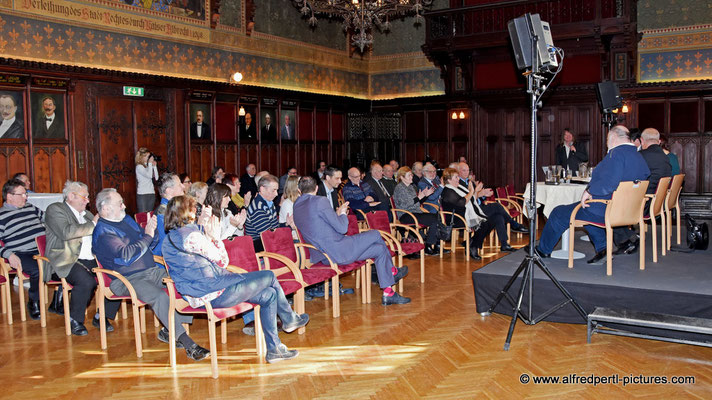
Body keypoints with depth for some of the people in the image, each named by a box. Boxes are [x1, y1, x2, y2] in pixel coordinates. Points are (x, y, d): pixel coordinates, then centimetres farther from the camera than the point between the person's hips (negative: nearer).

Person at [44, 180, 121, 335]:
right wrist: (93, 224, -11)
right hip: (67, 261, -7)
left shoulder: (86, 214, 26)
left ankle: (101, 317, -2)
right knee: (86, 281, -34)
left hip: (92, 260, 7)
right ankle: (75, 320, -10)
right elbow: (66, 232, -15)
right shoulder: (55, 209, 3)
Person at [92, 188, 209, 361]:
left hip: (152, 271, 8)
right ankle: (186, 342, -32)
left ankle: (169, 331, -9)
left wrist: (151, 230, 6)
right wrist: (147, 236, -14)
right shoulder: (102, 232, -7)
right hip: (128, 280, -8)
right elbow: (126, 256, -20)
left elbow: (149, 245, 26)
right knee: (159, 296, -35)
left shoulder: (127, 220, 18)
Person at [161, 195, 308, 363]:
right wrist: (214, 236, 3)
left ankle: (274, 349, 13)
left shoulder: (171, 238, 12)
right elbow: (223, 261, -8)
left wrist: (207, 236, 14)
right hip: (213, 294, -10)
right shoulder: (191, 235, -19)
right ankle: (289, 319, 22)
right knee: (269, 276, -1)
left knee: (269, 295, 9)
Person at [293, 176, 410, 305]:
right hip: (337, 251, -9)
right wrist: (343, 214, 8)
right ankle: (392, 271, 29)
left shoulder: (296, 206, 13)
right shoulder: (320, 201, -15)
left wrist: (337, 213, 20)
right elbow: (342, 228, -13)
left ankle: (388, 294, 17)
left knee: (379, 249, 15)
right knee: (375, 235, 8)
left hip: (323, 256, 9)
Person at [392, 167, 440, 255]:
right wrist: (418, 197, -19)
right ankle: (428, 247, -17)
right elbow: (405, 205, -17)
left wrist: (425, 195, 9)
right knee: (433, 219, -23)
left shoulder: (412, 186, 20)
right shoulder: (399, 188, -6)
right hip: (405, 216, -8)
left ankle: (437, 245, -10)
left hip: (416, 213, 8)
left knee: (437, 217, -13)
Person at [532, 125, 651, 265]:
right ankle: (602, 247, 22)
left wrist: (589, 191, -21)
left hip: (604, 211, -9)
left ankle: (543, 250, 27)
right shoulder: (639, 156, 7)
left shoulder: (617, 153, -21)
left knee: (558, 214, 7)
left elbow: (609, 183, -35)